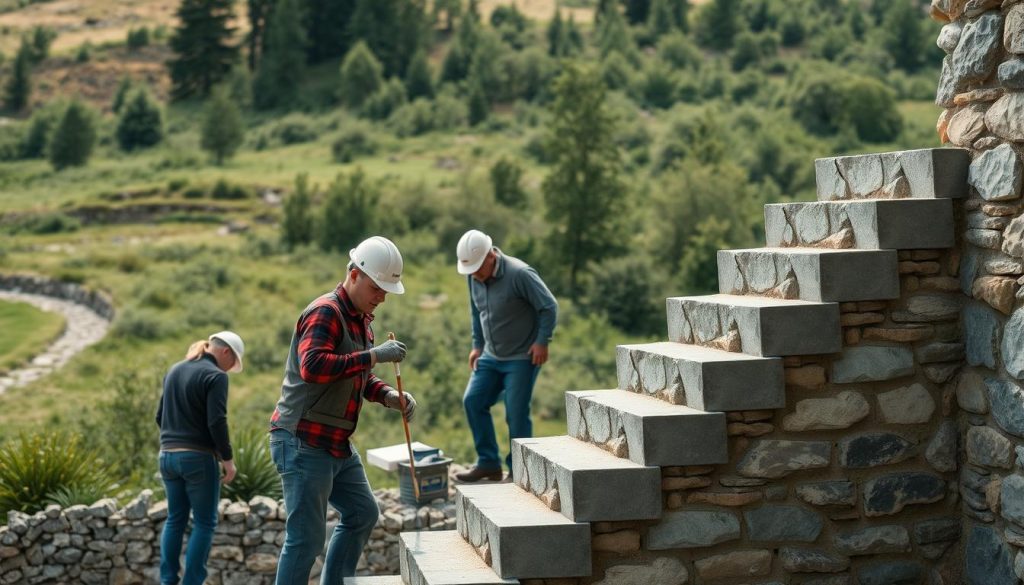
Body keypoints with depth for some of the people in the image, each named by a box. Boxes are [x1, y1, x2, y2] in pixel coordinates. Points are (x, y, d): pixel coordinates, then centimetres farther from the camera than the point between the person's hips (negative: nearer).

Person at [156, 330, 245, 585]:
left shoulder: (174, 370, 12)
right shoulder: (215, 376, -11)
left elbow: (160, 415, 17)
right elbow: (216, 422, -18)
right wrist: (228, 459, -10)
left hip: (168, 455, 7)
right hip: (198, 458, -7)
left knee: (175, 518, 15)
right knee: (204, 523, 2)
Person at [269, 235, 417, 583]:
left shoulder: (360, 318, 16)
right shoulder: (325, 313, -15)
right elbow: (312, 366, -32)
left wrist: (387, 395, 6)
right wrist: (373, 356, -32)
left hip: (337, 445, 10)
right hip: (303, 444, -10)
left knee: (363, 514, 18)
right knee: (307, 536, -8)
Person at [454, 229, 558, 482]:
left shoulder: (520, 274, -22)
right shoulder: (474, 277, -1)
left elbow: (549, 307, -16)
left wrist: (542, 342, -15)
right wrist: (477, 345, 14)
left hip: (522, 358, -7)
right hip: (491, 356, 7)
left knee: (516, 414, -7)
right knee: (473, 401, 0)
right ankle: (488, 463, 10)